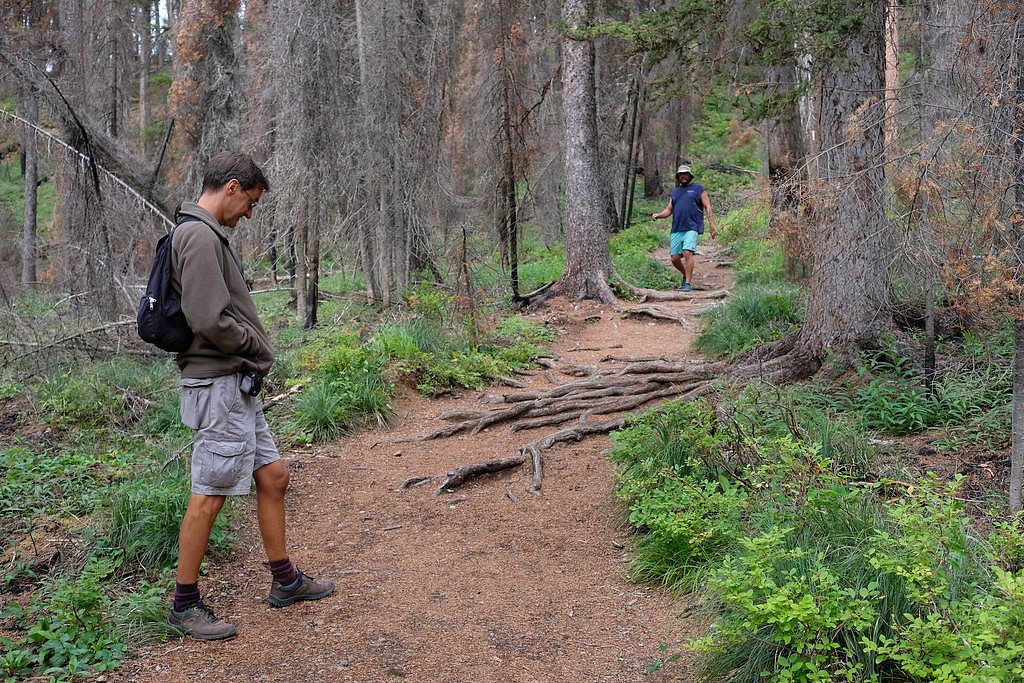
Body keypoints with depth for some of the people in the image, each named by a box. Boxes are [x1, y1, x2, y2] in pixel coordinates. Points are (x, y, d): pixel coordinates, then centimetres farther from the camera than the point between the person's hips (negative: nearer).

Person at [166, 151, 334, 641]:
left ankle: (285, 580, 28)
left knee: (272, 476, 15)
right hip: (219, 384, -10)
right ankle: (184, 606, 13)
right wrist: (258, 349, -8)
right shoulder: (200, 237, -17)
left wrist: (254, 357, 6)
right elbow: (209, 320, -24)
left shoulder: (206, 235, 15)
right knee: (209, 496, -1)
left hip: (238, 384, 10)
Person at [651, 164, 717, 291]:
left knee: (688, 253, -21)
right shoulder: (675, 192, 22)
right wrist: (658, 215, 1)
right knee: (674, 258, 1)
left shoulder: (698, 189, 9)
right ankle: (686, 275, 27)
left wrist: (712, 224, -6)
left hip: (692, 228, -5)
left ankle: (688, 283, -17)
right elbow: (669, 210, 21)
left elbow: (707, 207, 4)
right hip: (676, 229, 5)